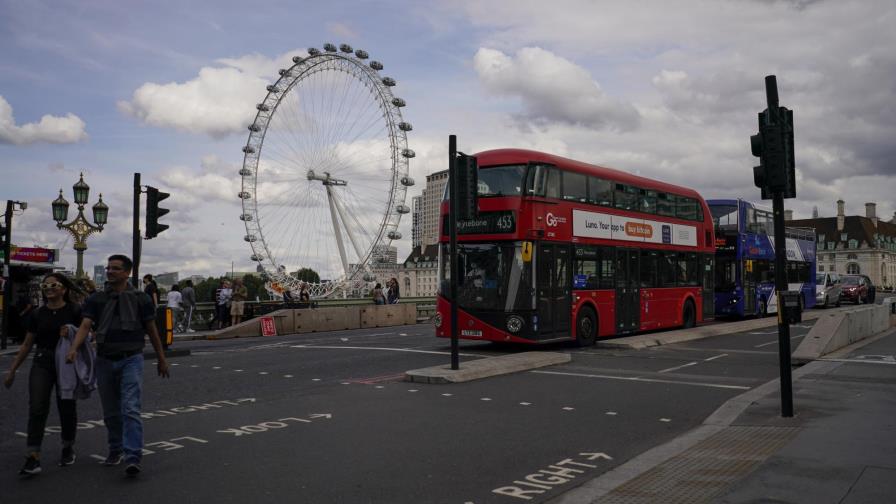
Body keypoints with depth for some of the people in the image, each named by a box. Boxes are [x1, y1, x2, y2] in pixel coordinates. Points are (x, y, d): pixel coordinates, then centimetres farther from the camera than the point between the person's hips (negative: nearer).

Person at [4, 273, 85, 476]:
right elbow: (27, 345, 12)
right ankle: (33, 458, -9)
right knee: (37, 408, -8)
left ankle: (68, 448, 28)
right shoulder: (38, 314, 6)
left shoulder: (74, 311, -4)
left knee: (66, 407, 8)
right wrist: (12, 370, 13)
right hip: (42, 362, 2)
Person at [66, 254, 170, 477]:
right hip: (105, 360, 4)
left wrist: (161, 359, 11)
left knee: (130, 409, -14)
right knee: (110, 412, 13)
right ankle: (116, 450, 30)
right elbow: (85, 325, -6)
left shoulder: (140, 298, 1)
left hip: (131, 359, -3)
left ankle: (133, 458, -17)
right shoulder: (96, 300, 6)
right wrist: (74, 348, -25)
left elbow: (151, 330, 6)